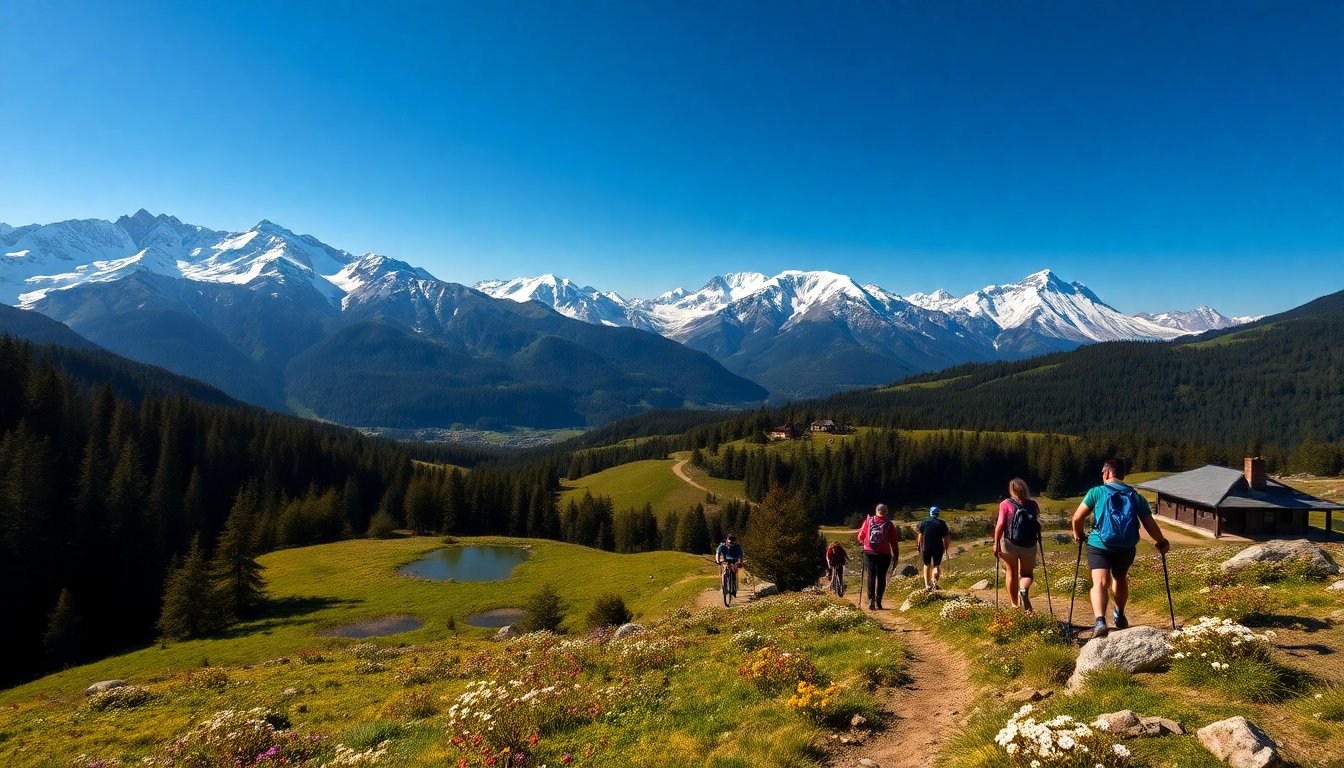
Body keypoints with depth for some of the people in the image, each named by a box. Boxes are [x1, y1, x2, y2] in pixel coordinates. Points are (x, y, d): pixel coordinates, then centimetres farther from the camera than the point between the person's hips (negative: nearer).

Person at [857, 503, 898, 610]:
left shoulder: (868, 520, 0)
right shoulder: (889, 524, -1)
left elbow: (860, 537, 3)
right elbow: (894, 542, -2)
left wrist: (863, 542, 25)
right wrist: (895, 557, 4)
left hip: (869, 552, 1)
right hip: (884, 554, -1)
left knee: (870, 576, 4)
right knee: (881, 577, 6)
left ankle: (871, 600, -8)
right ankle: (878, 601, 0)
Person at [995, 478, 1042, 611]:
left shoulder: (1006, 504, -6)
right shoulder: (1033, 504, 1)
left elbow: (1000, 525, -12)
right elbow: (1037, 522, 4)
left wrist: (996, 544, -8)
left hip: (1009, 545, -1)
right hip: (1029, 546, 1)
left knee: (1011, 573, 15)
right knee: (1027, 574, 15)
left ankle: (1014, 605, 16)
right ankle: (1024, 590, -17)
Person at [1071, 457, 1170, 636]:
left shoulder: (1097, 492, 1)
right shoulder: (1136, 496, 9)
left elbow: (1077, 518, -4)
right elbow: (1150, 525, 3)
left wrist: (1078, 534, 16)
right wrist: (1161, 542, 22)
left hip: (1099, 545, -4)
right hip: (1126, 548, 4)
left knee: (1100, 583, -12)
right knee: (1120, 579, 27)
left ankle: (1100, 621, -34)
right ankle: (1120, 616, 46)